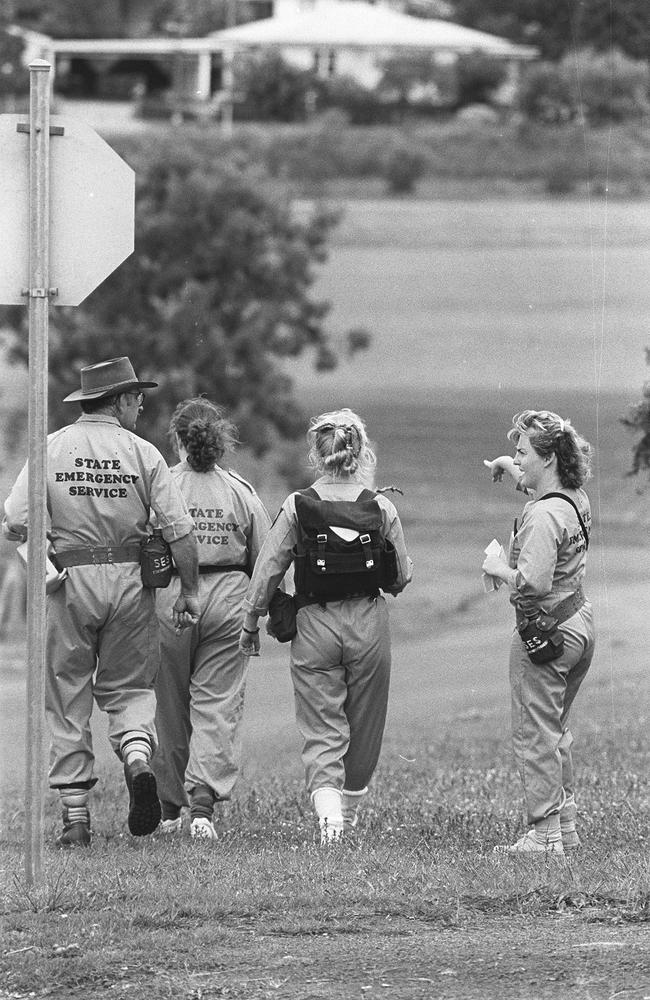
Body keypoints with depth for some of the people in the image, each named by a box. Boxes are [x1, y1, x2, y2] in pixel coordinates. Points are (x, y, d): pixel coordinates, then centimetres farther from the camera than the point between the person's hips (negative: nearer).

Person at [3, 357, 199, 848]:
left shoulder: (50, 449, -1)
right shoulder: (143, 453, -1)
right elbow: (180, 530, -6)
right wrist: (190, 590, 3)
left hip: (67, 584, 0)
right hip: (130, 584, 0)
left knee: (67, 701, 7)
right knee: (129, 686, 16)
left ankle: (75, 813, 5)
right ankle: (138, 756, -13)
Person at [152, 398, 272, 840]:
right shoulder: (241, 492, 1)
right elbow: (265, 559, 5)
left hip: (169, 597, -1)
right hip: (228, 596, 1)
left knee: (170, 708, 11)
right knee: (218, 705, 1)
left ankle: (170, 807, 19)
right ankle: (204, 801, -15)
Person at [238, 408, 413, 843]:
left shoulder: (297, 508, -7)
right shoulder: (381, 508, -5)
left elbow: (268, 570, -5)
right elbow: (401, 578, 1)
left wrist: (251, 623, 7)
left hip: (315, 626, -1)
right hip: (369, 624, 1)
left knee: (322, 729, 1)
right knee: (364, 726, 17)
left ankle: (328, 810, -20)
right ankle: (350, 812, 30)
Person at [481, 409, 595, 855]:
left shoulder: (544, 516, -23)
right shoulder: (577, 500, 6)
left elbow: (533, 582, -31)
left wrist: (499, 568, -14)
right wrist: (509, 468, 30)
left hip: (546, 632, -10)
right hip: (580, 621, 10)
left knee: (535, 736, -1)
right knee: (556, 731, 20)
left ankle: (545, 835, 0)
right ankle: (566, 826, 25)